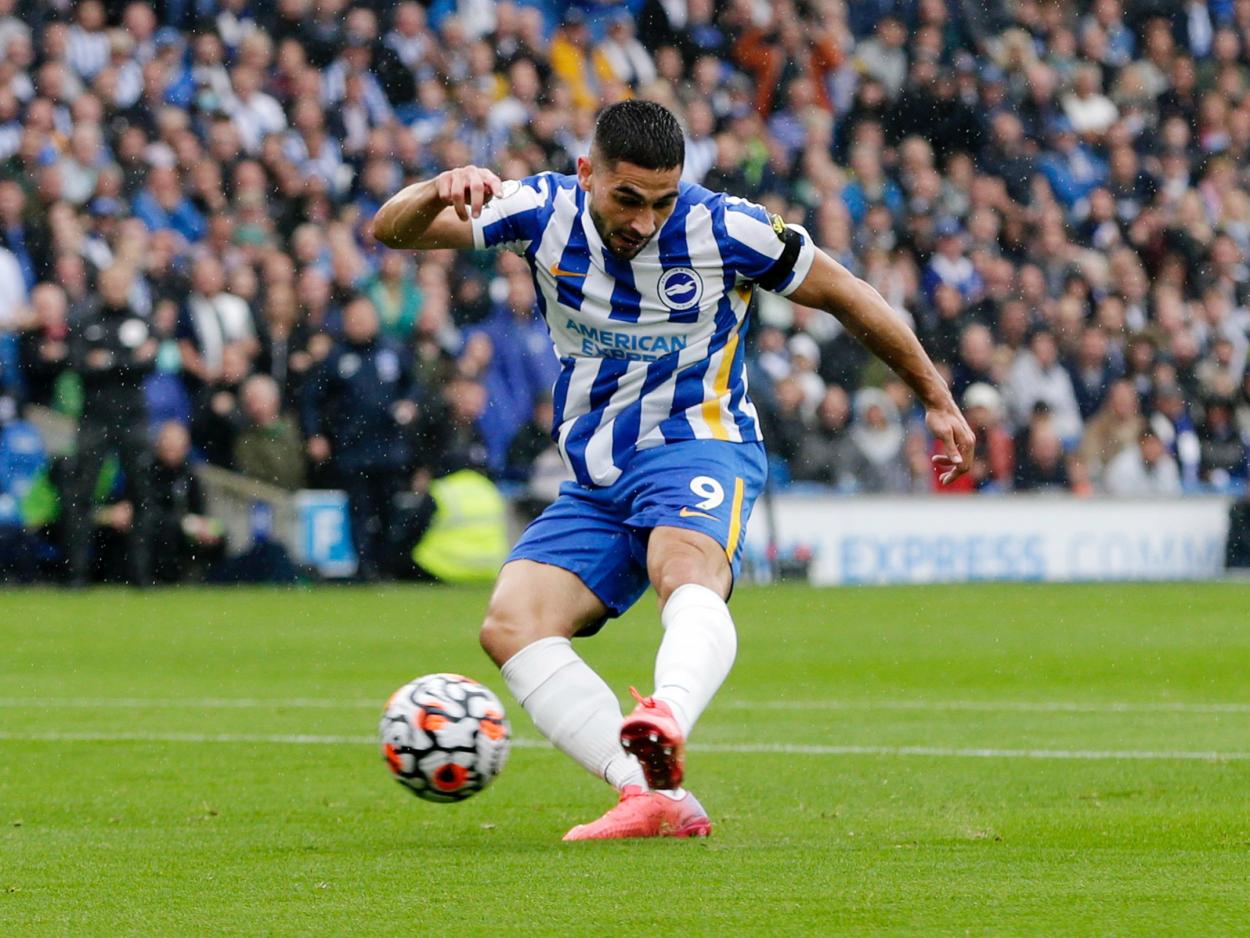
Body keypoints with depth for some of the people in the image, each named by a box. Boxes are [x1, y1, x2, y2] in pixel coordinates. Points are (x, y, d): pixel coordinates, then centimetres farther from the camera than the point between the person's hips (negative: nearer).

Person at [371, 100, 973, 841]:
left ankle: (668, 723, -71)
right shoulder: (546, 212, -4)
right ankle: (659, 801, -29)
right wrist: (440, 191, -30)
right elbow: (393, 230, -5)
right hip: (596, 481, 5)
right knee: (511, 625, -18)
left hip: (698, 449, -5)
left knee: (688, 568, -38)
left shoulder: (723, 230, -11)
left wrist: (938, 399, 10)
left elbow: (844, 295, 3)